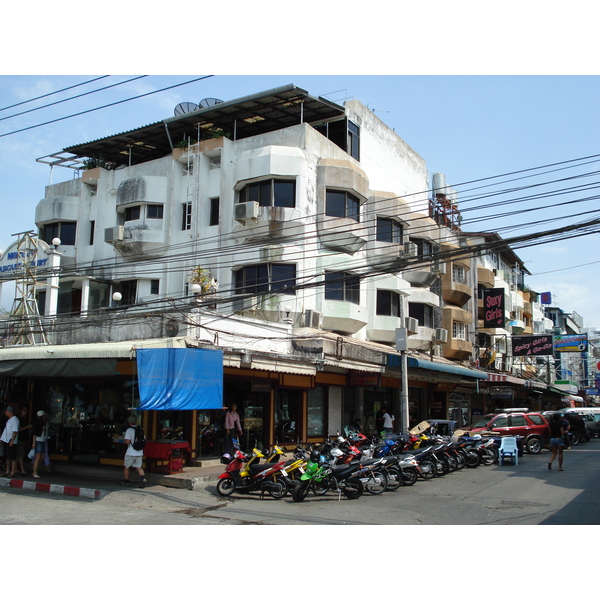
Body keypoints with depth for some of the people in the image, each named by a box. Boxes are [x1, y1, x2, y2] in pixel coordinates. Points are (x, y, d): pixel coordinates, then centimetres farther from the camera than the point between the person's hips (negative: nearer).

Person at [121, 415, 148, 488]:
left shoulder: (129, 430, -13)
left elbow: (127, 442, -20)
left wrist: (125, 442, 2)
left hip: (131, 453, -5)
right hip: (139, 453, 5)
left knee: (126, 467, 15)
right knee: (139, 467, 10)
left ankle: (126, 481, 25)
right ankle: (144, 480, -9)